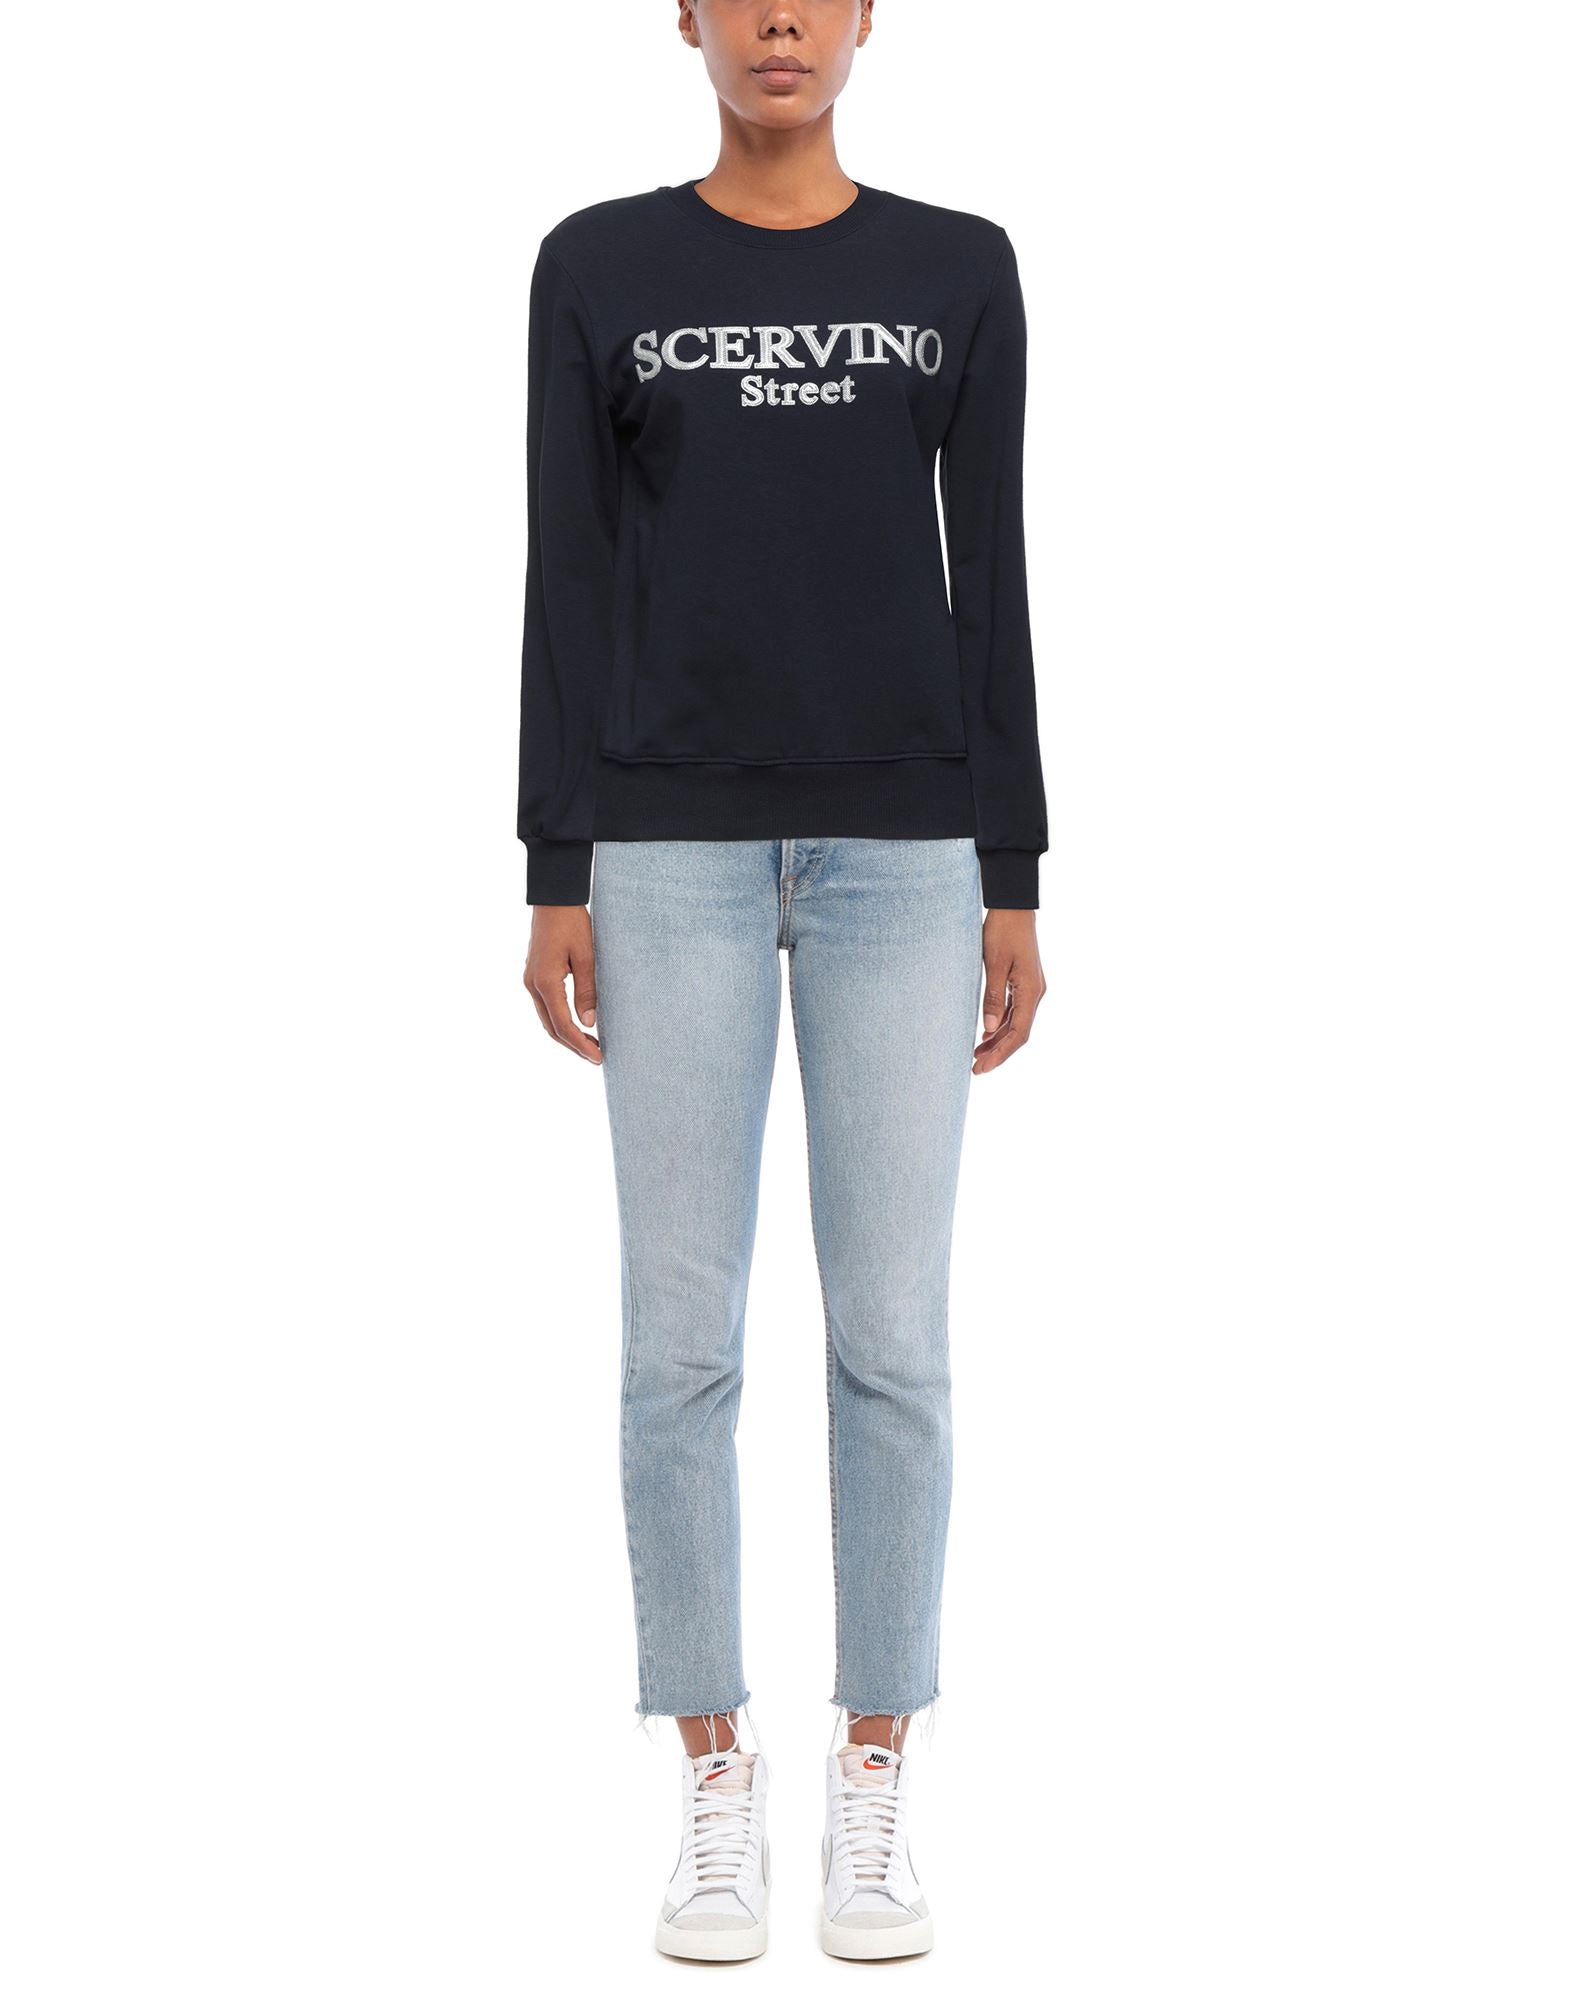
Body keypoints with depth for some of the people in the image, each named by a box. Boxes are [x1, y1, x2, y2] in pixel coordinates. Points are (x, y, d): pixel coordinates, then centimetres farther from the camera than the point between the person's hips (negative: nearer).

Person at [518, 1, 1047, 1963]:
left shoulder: (957, 270, 7)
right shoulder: (595, 271, 5)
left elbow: (992, 582, 5)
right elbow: (567, 583, 3)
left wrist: (1013, 882, 1)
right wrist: (555, 880, -3)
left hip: (901, 845, 0)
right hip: (673, 845, 0)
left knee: (891, 1337, 0)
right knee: (681, 1337, -1)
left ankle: (874, 1793, 14)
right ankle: (715, 1791, 14)